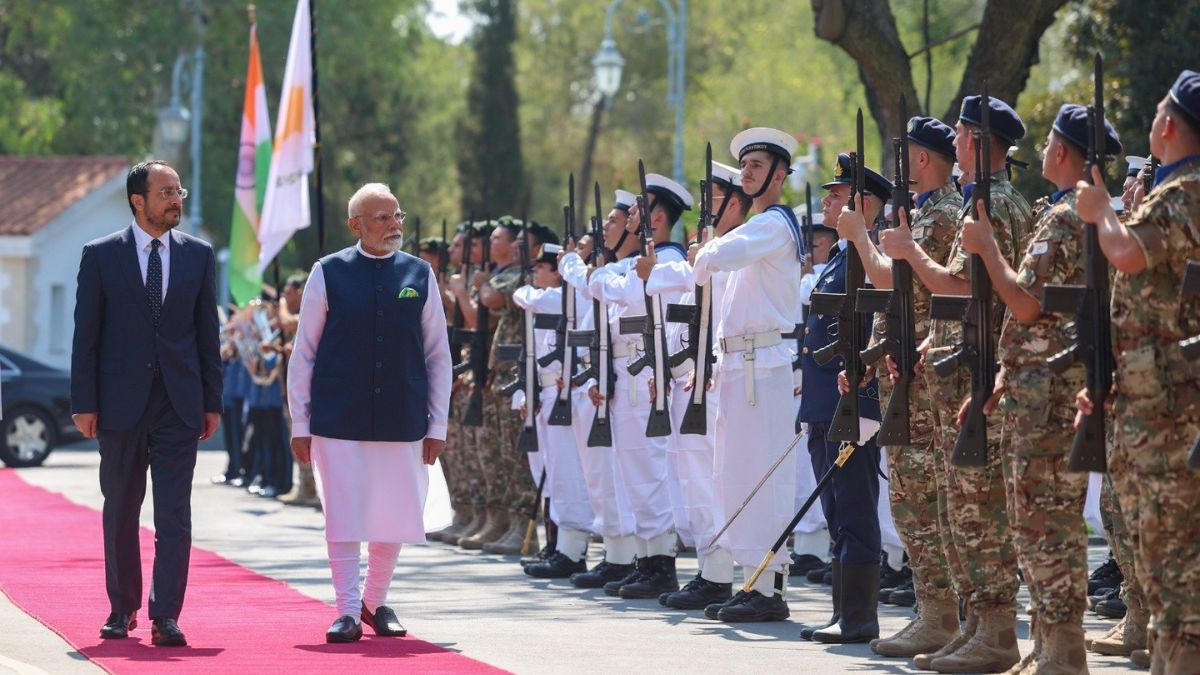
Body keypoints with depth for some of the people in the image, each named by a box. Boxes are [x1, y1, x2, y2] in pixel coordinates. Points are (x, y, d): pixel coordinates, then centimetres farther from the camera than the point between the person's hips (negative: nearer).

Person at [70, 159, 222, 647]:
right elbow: (86, 335, 0)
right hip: (121, 401, -1)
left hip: (179, 401, 1)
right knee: (121, 511, 10)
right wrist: (84, 403, -5)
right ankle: (123, 608, 22)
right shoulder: (101, 256, 1)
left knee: (174, 514, -7)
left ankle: (166, 616, -10)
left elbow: (207, 332, 8)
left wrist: (212, 402, 5)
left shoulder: (198, 255, 6)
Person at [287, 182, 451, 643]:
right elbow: (303, 354, 3)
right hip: (339, 421, -2)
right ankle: (348, 611, 6)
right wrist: (300, 424, 0)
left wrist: (437, 426, 6)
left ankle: (376, 602, 24)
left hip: (401, 422, 2)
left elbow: (437, 356, 9)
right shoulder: (329, 274, -1)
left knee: (393, 516, 7)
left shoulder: (419, 275, 5)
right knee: (344, 516, -2)